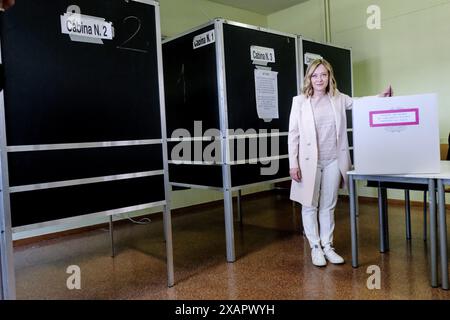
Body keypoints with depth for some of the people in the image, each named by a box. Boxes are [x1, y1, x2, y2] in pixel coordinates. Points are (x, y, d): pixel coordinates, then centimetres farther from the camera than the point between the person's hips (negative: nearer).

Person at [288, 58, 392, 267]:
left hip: (333, 161, 3)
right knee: (310, 206, 5)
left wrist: (380, 97, -1)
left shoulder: (338, 99, 6)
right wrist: (293, 163, -9)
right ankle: (315, 247, 19)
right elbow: (293, 134, -4)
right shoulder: (300, 101, -3)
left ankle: (327, 245, 25)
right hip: (309, 161, -3)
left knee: (328, 206, 12)